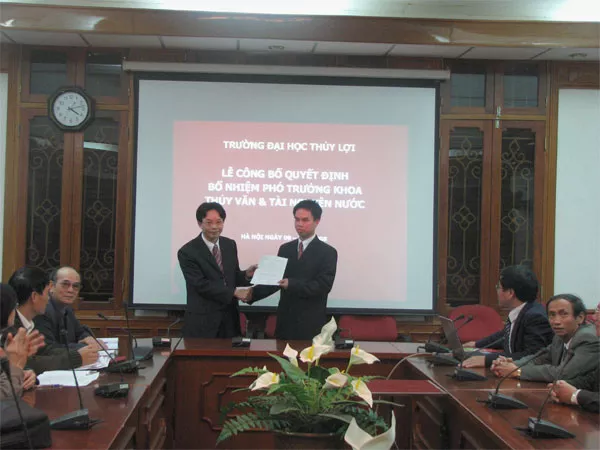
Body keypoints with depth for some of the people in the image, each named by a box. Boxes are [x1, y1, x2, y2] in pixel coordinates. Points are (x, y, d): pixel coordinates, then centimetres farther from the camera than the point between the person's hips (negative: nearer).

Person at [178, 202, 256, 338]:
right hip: (202, 320, -5)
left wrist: (246, 275, -9)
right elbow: (201, 285, -17)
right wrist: (234, 292, -20)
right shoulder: (187, 252, -11)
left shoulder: (230, 245, 8)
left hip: (230, 317, 5)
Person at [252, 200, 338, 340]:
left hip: (311, 323, -4)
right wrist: (253, 293, -8)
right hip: (285, 320, 4)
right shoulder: (285, 249, 11)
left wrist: (291, 284, -24)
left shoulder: (327, 252, -5)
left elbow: (323, 286, -15)